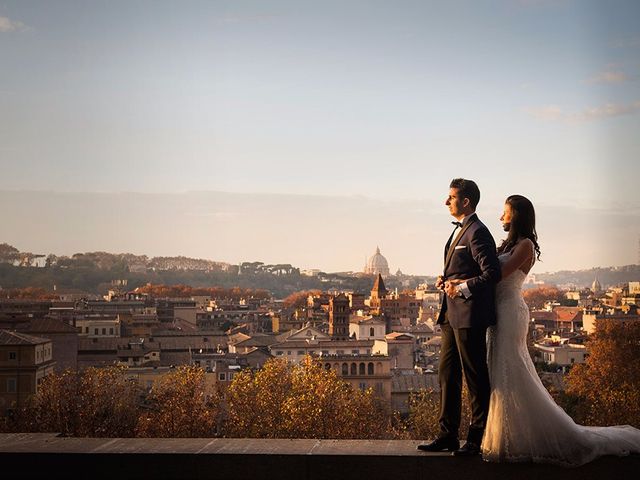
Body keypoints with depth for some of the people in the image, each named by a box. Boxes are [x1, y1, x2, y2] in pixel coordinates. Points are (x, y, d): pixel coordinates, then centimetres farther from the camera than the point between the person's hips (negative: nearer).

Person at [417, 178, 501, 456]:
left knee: (476, 378, -1)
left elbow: (492, 274, -20)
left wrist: (461, 288, -17)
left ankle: (477, 439, 7)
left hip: (469, 315, -10)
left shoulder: (477, 233, -13)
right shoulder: (459, 230, 18)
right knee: (447, 375, 12)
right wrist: (446, 280, 8)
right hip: (452, 314, 10)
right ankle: (447, 436, 19)